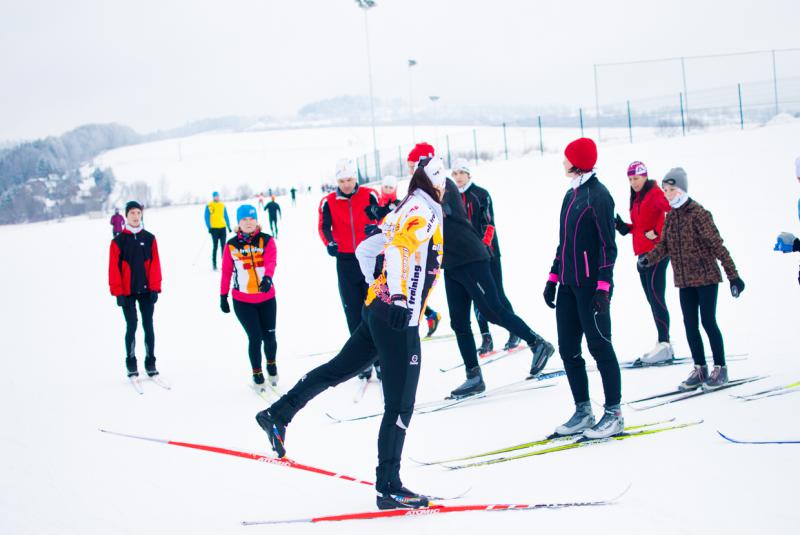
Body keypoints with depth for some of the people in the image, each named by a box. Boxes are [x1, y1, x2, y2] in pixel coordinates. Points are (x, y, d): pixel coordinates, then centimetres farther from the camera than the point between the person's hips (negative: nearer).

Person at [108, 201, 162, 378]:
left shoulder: (149, 238, 5)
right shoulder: (118, 241, -1)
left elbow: (155, 264, 3)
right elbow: (114, 268, -3)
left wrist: (155, 288, -3)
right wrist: (118, 292, -7)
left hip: (146, 291, 2)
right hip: (128, 292, -2)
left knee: (148, 326, 5)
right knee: (131, 327, -3)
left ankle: (150, 363, 12)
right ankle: (131, 364, 6)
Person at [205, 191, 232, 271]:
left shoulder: (222, 206, 12)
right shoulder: (209, 206, 0)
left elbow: (226, 217, 17)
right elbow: (207, 218, -1)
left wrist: (229, 227, 13)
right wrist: (209, 227, -10)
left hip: (222, 228, 4)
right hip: (214, 228, -3)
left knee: (223, 246, 3)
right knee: (215, 246, -4)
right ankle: (214, 264, 1)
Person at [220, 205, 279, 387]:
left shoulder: (266, 241, -4)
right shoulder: (231, 245, -1)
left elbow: (271, 262, -20)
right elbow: (226, 272, 4)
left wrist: (267, 278, -40)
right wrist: (223, 296, 5)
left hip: (267, 298, 1)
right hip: (242, 301, -1)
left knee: (269, 336, 4)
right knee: (255, 338, -6)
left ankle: (271, 365, 34)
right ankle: (257, 373, 15)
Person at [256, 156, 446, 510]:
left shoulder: (403, 213, 16)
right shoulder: (423, 213, -11)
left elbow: (365, 250, 23)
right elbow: (397, 249, -28)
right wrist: (398, 297, -34)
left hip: (377, 310, 9)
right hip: (399, 321, -9)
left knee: (337, 369, 22)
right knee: (400, 407, -5)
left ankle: (277, 415, 28)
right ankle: (389, 488, -2)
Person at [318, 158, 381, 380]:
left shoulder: (369, 195, -2)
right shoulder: (328, 202, 1)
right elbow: (324, 226, -4)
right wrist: (330, 243, -25)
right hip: (345, 262, 1)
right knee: (353, 312, 3)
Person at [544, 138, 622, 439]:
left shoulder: (598, 195, -11)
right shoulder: (571, 194, 15)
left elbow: (608, 245, -14)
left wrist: (603, 287, -20)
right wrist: (553, 278, 18)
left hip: (590, 285, -9)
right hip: (568, 284, 9)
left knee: (599, 347, -2)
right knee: (568, 350, 9)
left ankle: (613, 414, 6)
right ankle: (583, 412, 18)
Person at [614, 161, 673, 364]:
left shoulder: (655, 194, -9)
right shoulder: (636, 199, 17)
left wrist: (658, 232, -20)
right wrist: (623, 227, 5)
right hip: (643, 253, 9)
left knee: (656, 297, -12)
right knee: (652, 299, 9)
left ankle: (664, 344, -13)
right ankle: (663, 346, 13)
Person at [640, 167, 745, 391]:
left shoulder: (698, 214, -14)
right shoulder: (671, 216, 7)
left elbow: (717, 245, -15)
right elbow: (664, 245, 7)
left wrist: (733, 275, -17)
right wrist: (649, 258, -14)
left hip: (706, 277, -7)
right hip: (685, 280, 7)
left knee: (708, 322, -3)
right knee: (690, 324, 8)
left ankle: (720, 369, 10)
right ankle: (700, 369, 19)